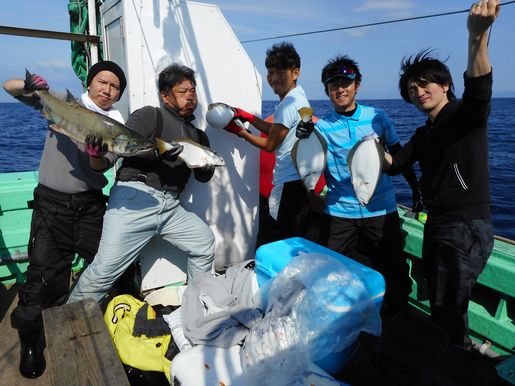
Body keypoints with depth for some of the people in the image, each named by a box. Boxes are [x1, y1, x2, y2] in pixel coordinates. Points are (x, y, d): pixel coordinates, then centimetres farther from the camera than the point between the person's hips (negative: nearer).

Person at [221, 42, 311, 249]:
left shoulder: (289, 104, -18)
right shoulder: (298, 96, 13)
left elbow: (270, 145, -9)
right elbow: (277, 130, 21)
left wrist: (239, 131, 2)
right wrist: (247, 116, 15)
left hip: (290, 183, -10)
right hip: (301, 179, 10)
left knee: (267, 244, -2)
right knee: (294, 247, 17)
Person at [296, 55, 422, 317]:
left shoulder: (378, 117, 1)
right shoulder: (321, 127, -2)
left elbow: (399, 155, 12)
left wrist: (416, 188, 12)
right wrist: (304, 141, -22)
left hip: (381, 210, 1)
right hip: (339, 213, 0)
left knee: (394, 271, 11)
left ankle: (397, 314, 36)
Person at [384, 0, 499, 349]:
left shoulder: (465, 116, -9)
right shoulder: (424, 134, 14)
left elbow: (479, 91, -31)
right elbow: (396, 163, 10)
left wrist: (478, 35, -47)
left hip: (467, 229, -8)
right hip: (437, 225, 9)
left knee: (448, 310, -2)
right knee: (439, 302, 19)